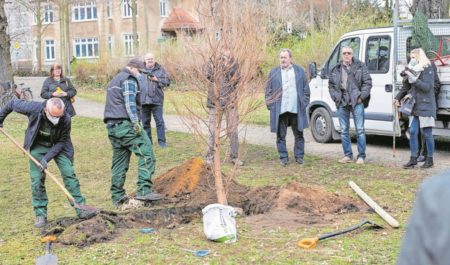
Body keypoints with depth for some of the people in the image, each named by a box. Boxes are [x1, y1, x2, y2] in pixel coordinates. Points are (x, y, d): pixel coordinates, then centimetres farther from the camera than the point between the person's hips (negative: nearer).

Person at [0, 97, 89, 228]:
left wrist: (47, 158, -23)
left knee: (69, 174, -7)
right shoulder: (34, 109, -31)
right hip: (38, 146, 0)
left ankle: (80, 208, 1)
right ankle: (40, 214, 7)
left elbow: (61, 142, -16)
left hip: (58, 147, 0)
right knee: (37, 180, -3)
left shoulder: (66, 119, -30)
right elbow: (13, 103, -12)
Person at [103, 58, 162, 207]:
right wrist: (136, 122, -24)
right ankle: (144, 191, -21)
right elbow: (130, 102, -16)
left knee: (119, 162, 12)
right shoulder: (129, 79, -3)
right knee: (147, 154, -12)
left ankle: (118, 197, 14)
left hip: (112, 126, 10)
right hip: (125, 124, -10)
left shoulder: (114, 80, 28)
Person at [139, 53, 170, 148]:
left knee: (159, 121, -3)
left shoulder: (160, 69, 7)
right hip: (143, 100, 1)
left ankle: (162, 141, 4)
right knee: (145, 122, 8)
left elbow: (167, 81, 2)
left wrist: (157, 80, -12)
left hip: (156, 100, -1)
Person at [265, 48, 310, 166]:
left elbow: (306, 89, 10)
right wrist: (270, 105, -1)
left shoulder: (299, 71, 9)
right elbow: (268, 91, 8)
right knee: (281, 135, 3)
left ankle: (299, 156, 16)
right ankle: (283, 157, 11)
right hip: (279, 110, 0)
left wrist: (304, 103, 1)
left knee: (299, 134, 6)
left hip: (296, 109, 0)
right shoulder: (274, 72, 8)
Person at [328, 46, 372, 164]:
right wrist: (335, 97, 3)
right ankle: (348, 155, 17)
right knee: (344, 131, 8)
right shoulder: (336, 69, 12)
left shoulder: (360, 66, 2)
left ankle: (361, 156, 2)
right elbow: (331, 85, 16)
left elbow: (368, 82, -1)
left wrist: (361, 97, -8)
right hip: (342, 102, 4)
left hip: (356, 102, -4)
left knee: (360, 130, -4)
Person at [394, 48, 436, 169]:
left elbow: (427, 87, -16)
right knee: (413, 132, 3)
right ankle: (413, 159, 9)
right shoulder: (413, 70, 12)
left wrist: (414, 80, -24)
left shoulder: (428, 69, -6)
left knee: (427, 134, 0)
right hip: (414, 107, 6)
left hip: (426, 107, -6)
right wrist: (398, 98, 6)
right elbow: (406, 87, 18)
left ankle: (430, 160, 9)